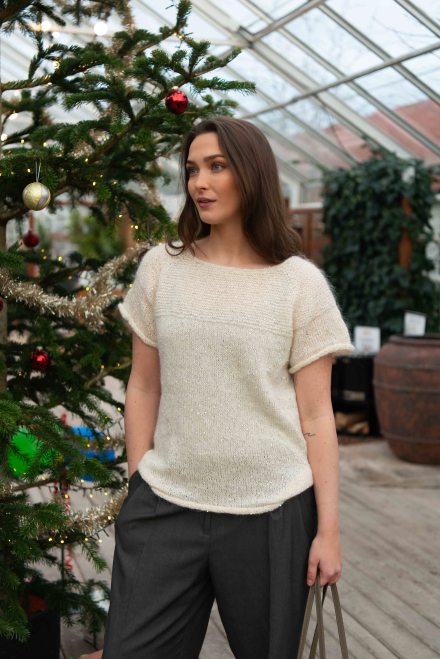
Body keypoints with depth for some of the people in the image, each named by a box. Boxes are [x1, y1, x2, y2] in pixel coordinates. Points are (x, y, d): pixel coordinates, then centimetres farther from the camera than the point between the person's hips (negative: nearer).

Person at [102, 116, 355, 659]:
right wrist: (138, 485, 6)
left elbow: (316, 416, -1)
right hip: (165, 506, 2)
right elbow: (144, 388, 9)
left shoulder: (301, 283, -1)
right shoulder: (160, 268, 5)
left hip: (270, 512, -2)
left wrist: (328, 529, -2)